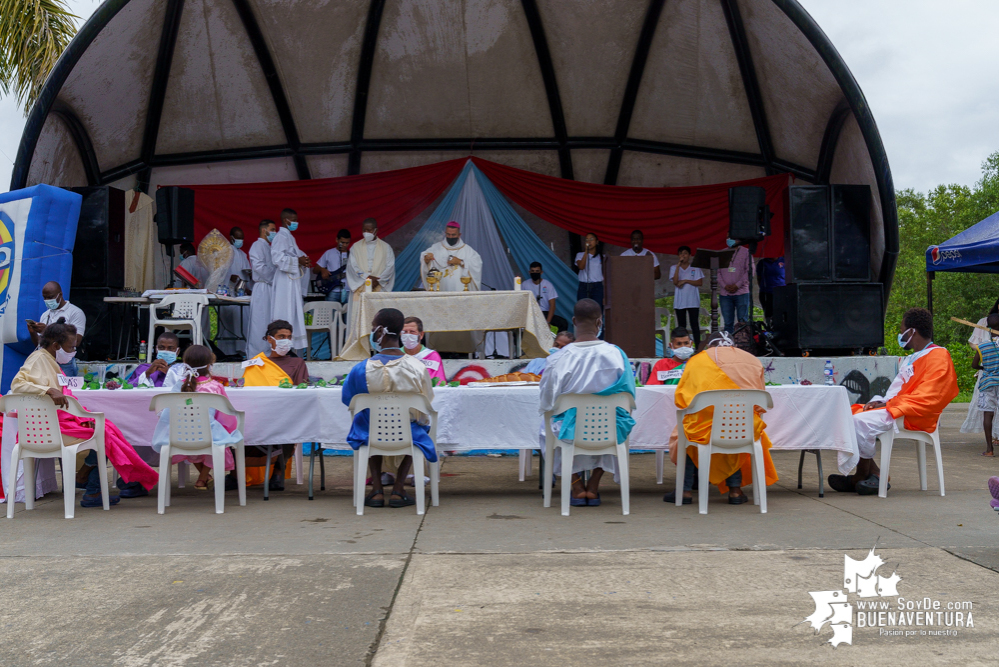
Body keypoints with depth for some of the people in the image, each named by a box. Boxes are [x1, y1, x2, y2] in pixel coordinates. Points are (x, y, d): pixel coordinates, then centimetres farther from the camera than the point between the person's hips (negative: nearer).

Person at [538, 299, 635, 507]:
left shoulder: (557, 358, -16)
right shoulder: (616, 354, -12)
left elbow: (547, 402, -8)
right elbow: (628, 395, -1)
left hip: (571, 428, -1)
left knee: (547, 427, 34)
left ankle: (577, 487, 29)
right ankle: (594, 487, 33)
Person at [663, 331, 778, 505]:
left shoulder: (697, 360, 5)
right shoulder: (753, 361, 13)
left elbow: (679, 399, 6)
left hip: (705, 429, -2)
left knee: (684, 432, 29)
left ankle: (686, 490, 27)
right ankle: (735, 489, 31)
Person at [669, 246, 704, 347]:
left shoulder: (695, 268, 7)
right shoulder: (674, 268, 6)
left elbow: (700, 282, -3)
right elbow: (675, 282, -10)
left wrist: (685, 281, -11)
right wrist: (678, 266, -14)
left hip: (693, 301, -1)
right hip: (679, 302, 1)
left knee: (695, 325, -3)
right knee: (681, 326, 5)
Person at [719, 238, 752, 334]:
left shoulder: (746, 252, 5)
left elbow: (750, 271, -3)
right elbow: (717, 271, 7)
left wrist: (737, 285, -11)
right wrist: (724, 286, -8)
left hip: (741, 293, -2)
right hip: (725, 294, 2)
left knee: (743, 322, -3)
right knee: (728, 323, 2)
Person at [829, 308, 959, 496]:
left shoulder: (938, 356, -9)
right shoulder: (910, 359, 23)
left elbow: (926, 398, -19)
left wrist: (887, 404, -18)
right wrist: (880, 401, 0)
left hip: (915, 417, -10)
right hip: (894, 409, 10)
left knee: (861, 421, -26)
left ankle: (861, 476, -10)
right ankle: (874, 473, -10)